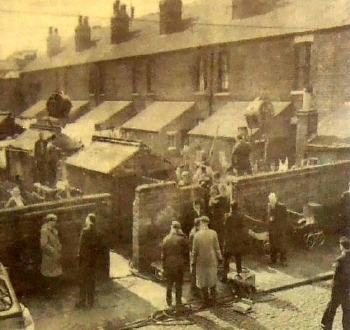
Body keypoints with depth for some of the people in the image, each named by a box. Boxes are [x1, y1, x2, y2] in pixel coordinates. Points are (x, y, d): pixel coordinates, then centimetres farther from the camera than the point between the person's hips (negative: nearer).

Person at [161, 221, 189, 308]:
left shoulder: (166, 239, -1)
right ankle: (178, 302, 11)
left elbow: (163, 254, 1)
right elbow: (186, 253, -6)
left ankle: (169, 301, 24)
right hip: (179, 265, -2)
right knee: (179, 284, 8)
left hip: (168, 264, 2)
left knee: (169, 283, 16)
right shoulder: (182, 239, -9)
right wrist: (185, 262, 7)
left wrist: (164, 266, 8)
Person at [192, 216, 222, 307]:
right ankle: (213, 296, 31)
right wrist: (219, 258, 6)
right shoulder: (213, 233, -12)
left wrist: (193, 261, 3)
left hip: (201, 261, -1)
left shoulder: (197, 235, -14)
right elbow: (217, 247, -7)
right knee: (212, 278, 21)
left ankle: (206, 300, 18)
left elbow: (195, 250, -9)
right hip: (212, 260, 1)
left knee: (203, 280, 12)